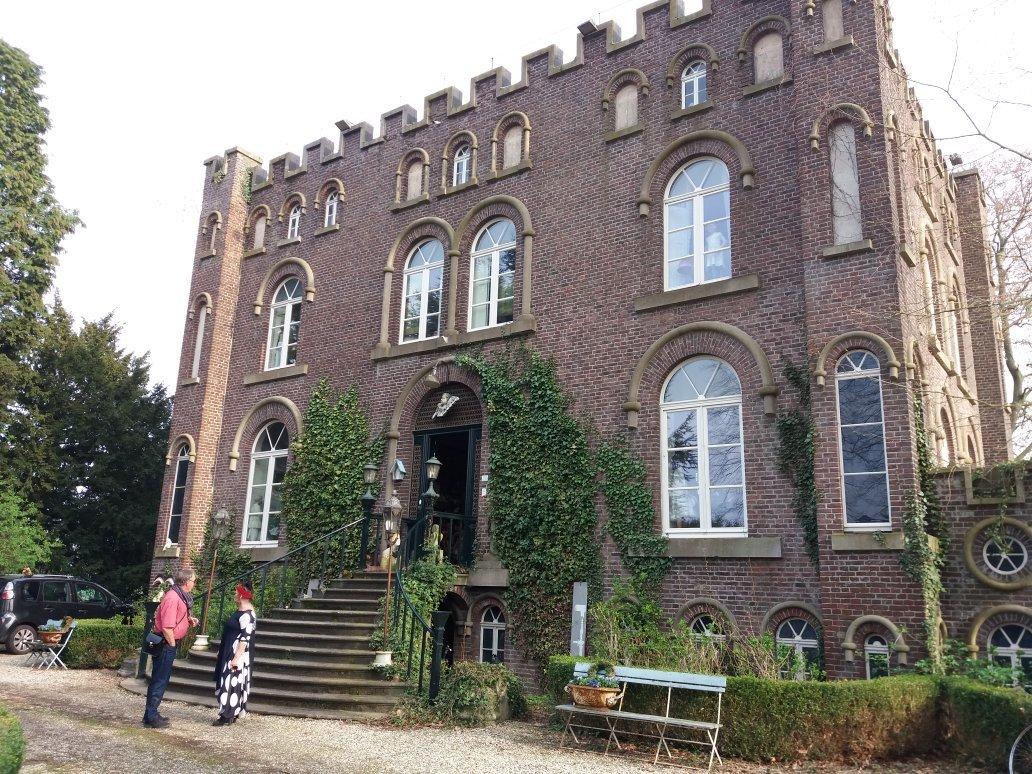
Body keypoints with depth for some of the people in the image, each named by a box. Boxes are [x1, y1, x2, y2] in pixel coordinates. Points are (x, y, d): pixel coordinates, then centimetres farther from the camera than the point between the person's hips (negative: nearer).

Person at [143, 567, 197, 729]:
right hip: (165, 644, -10)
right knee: (160, 680, -2)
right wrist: (172, 645, -14)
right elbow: (167, 627, -25)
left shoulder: (181, 596, 11)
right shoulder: (172, 598, -21)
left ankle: (152, 714, 24)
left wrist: (189, 620, 9)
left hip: (168, 644, 10)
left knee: (160, 680, 16)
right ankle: (151, 717, 5)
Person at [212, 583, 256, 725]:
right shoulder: (240, 612, 11)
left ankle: (227, 716, 3)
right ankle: (231, 715, 22)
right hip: (229, 654, 10)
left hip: (237, 654, -10)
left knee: (231, 683, -5)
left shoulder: (247, 615, -20)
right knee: (229, 682, 14)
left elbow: (245, 639, -23)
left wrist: (236, 658, -25)